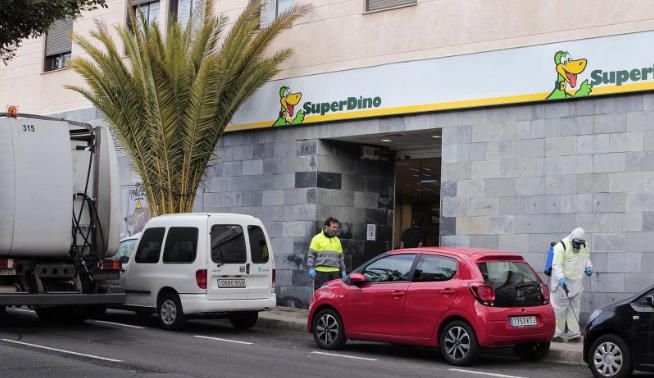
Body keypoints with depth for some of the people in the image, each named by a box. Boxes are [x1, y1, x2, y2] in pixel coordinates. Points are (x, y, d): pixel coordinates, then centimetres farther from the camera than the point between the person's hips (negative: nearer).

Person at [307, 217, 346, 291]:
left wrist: (343, 270, 17)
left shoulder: (337, 240, 19)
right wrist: (311, 268, -10)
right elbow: (311, 255, -2)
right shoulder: (317, 238, 2)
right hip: (321, 271, -5)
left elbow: (341, 257, 23)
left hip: (335, 272, 5)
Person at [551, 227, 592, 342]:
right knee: (560, 308, -5)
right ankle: (555, 334, 0)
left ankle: (574, 334, 13)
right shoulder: (561, 246, -16)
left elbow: (586, 257, 24)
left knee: (575, 308, 8)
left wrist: (588, 266, 3)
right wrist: (561, 278, -34)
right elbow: (556, 265, -21)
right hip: (563, 282, -7)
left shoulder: (584, 245, 6)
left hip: (577, 282, 7)